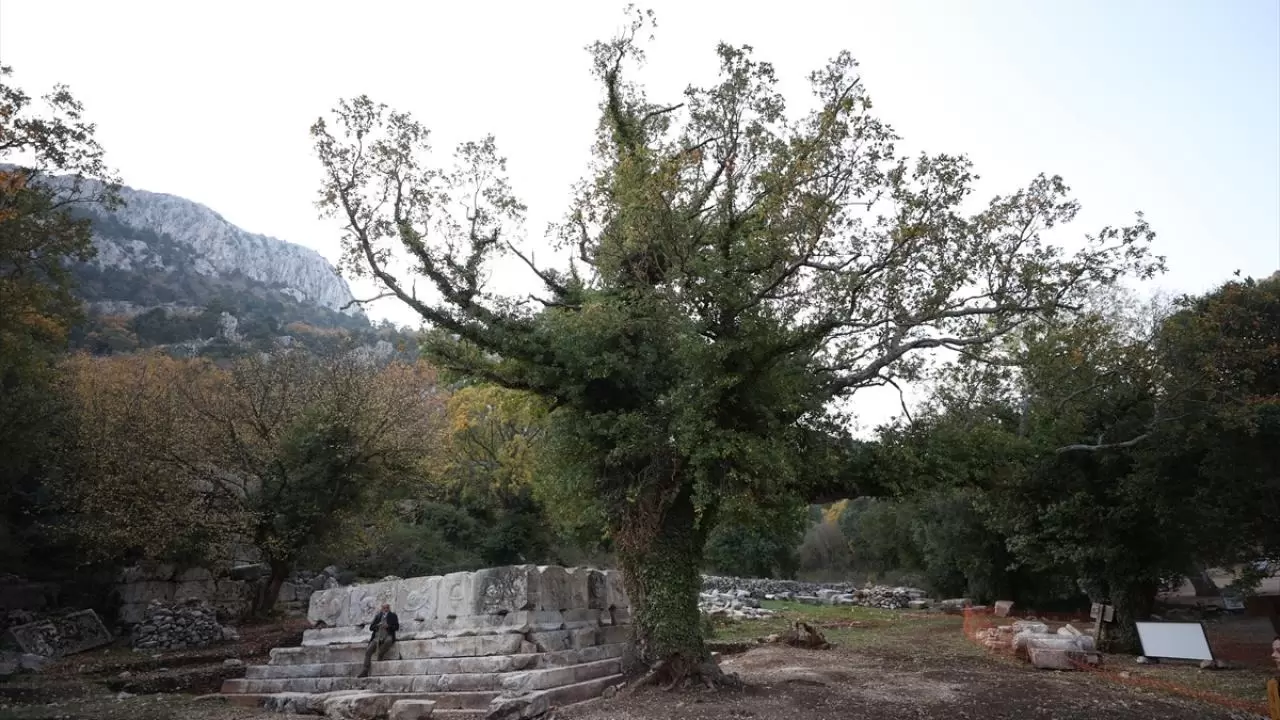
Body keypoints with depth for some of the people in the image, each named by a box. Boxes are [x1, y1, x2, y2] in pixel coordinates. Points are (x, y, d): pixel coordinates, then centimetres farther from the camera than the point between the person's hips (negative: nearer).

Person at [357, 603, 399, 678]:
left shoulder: (393, 616, 11)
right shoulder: (378, 616, 19)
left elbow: (397, 627, 2)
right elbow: (371, 627, 14)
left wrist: (388, 626, -15)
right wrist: (377, 625, -8)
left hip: (387, 636, -3)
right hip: (377, 636, 3)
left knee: (388, 641, -39)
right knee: (368, 651, -19)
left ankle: (380, 657, -21)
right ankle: (365, 671, -20)